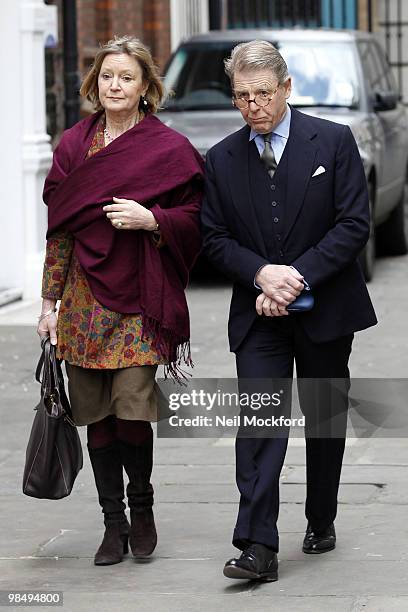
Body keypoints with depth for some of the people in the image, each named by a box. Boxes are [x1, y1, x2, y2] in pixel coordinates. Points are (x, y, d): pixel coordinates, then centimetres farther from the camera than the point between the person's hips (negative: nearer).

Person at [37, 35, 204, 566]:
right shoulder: (74, 145, 10)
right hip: (84, 299, 3)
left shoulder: (170, 148, 0)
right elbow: (58, 227, 11)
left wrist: (151, 219, -16)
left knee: (132, 411, -11)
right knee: (96, 415, 4)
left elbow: (195, 219, 2)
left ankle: (141, 507, 14)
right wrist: (49, 302, 8)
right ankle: (113, 522, 15)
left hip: (139, 300, -3)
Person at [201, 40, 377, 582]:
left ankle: (321, 523, 30)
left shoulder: (334, 142, -4)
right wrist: (262, 274, -14)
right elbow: (215, 238, 4)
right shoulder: (222, 159, 4)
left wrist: (298, 275, -17)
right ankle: (258, 548, -16)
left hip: (326, 310, 0)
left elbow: (354, 225, -8)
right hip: (258, 314, 1)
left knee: (325, 421, 12)